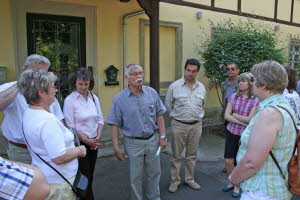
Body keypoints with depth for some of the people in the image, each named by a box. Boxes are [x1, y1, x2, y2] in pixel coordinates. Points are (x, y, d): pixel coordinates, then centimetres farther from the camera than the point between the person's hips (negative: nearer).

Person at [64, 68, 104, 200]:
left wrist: (98, 137, -3)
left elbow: (100, 119, 8)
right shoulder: (70, 100, -11)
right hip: (79, 144, -5)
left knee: (90, 174, 15)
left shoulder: (94, 98, 4)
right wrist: (86, 140, -11)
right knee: (85, 175, 1)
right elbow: (70, 126, -13)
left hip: (94, 143, 5)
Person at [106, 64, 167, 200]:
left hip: (152, 140, 3)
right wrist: (116, 148, -10)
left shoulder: (152, 93, -1)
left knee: (154, 174, 17)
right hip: (133, 143, -3)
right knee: (135, 177, 12)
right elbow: (115, 125, -7)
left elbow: (159, 116, 4)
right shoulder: (119, 98, -9)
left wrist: (162, 136, 1)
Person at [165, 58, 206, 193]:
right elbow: (168, 104, 2)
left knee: (192, 155, 15)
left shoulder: (201, 87, 3)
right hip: (179, 125, -3)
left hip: (196, 125, 4)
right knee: (176, 156, 6)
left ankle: (189, 179, 32)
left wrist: (198, 116, 14)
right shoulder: (174, 86, -9)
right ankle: (175, 181, 22)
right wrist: (176, 117, 7)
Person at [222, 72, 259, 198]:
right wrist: (242, 122, -15)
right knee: (228, 160, 7)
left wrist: (234, 115, -7)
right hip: (232, 132, 3)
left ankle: (237, 186, 31)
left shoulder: (255, 100, -9)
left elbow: (250, 119, -15)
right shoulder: (233, 96, 1)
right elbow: (226, 116, -4)